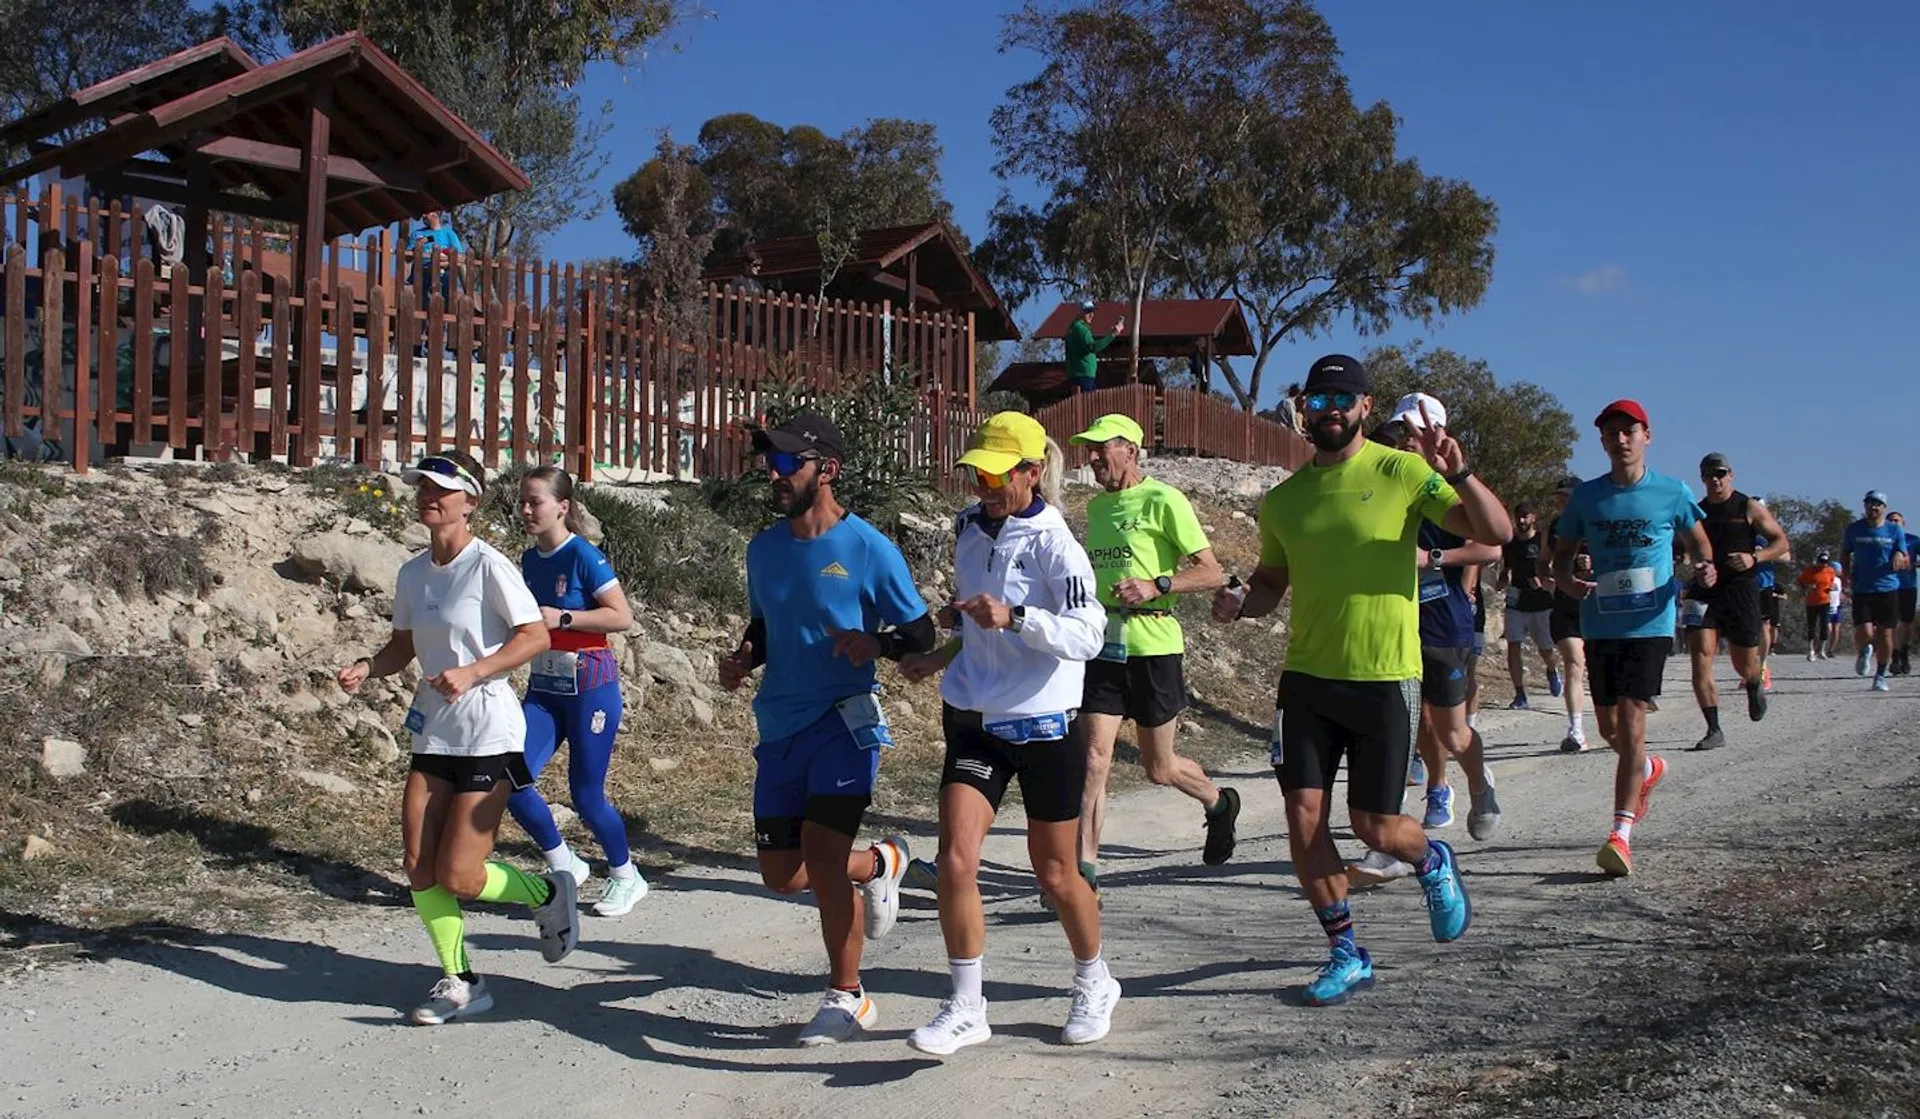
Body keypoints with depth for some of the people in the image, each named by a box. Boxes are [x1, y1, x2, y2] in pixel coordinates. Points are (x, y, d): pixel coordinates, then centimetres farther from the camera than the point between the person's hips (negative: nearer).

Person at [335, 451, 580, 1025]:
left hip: (489, 733, -7)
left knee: (458, 878, -7)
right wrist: (365, 667, -3)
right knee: (420, 869, 0)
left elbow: (536, 636, -14)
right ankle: (459, 981, 18)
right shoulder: (412, 573, 8)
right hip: (434, 731, 7)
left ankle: (548, 893, 22)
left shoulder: (488, 566, -13)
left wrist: (472, 673, -23)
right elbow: (403, 646, 17)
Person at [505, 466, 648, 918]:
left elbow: (622, 616, -17)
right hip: (543, 686, 7)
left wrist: (562, 618, -22)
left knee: (586, 794, 0)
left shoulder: (583, 556, -13)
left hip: (590, 685, -7)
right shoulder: (530, 559, 8)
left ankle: (626, 877, 25)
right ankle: (564, 865, 14)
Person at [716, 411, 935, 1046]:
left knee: (820, 852, -17)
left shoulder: (869, 549, -9)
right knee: (781, 873, 8)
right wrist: (743, 659, 2)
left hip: (845, 722, -6)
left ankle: (847, 998, 3)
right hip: (779, 728, 6)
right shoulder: (763, 548, 8)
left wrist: (877, 644, -25)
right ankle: (880, 863, 38)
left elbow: (921, 633, -4)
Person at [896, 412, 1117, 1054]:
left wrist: (1013, 617, -36)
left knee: (1054, 873, 9)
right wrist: (941, 657, 11)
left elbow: (1088, 635, -25)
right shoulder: (969, 527, 6)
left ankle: (1094, 985, 34)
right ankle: (965, 1009, 4)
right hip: (973, 718, 5)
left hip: (1044, 724, -5)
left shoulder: (1053, 544, -14)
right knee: (955, 861, -9)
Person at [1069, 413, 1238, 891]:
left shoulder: (1164, 501, -8)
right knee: (1094, 757, -8)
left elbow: (1213, 573, -10)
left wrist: (1155, 586, -22)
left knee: (1159, 769, 10)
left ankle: (1219, 803, 40)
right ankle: (1085, 868, -5)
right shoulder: (1096, 506, 13)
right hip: (1103, 648, 5)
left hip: (1154, 648, -5)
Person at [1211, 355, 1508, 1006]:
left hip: (1384, 678, -4)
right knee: (1304, 816, -2)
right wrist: (1240, 605, -2)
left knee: (1375, 826, 1)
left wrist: (1458, 474, -26)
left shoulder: (1401, 472, -5)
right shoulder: (1283, 499, 8)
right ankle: (1346, 955, 14)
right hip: (1307, 677, 4)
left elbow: (1497, 533, -9)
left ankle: (1433, 863, 37)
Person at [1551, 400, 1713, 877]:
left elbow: (1698, 542, 12)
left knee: (1631, 721, -14)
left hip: (1650, 622, -3)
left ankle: (1621, 833, -15)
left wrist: (1706, 568, -11)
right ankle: (1648, 768, 48)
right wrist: (1566, 580, -12)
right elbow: (1562, 554, 11)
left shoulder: (1672, 492, 0)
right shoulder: (1586, 496, 5)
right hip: (1600, 621, 4)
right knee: (1608, 726, 14)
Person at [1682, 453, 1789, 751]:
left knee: (1745, 666, 7)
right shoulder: (1697, 512, 11)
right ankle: (1714, 731, -7)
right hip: (1703, 593, 3)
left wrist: (1754, 558, -17)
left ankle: (1755, 686, 46)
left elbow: (1781, 541, -1)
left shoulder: (1749, 508, 0)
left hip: (1741, 592, -2)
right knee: (1700, 662, -12)